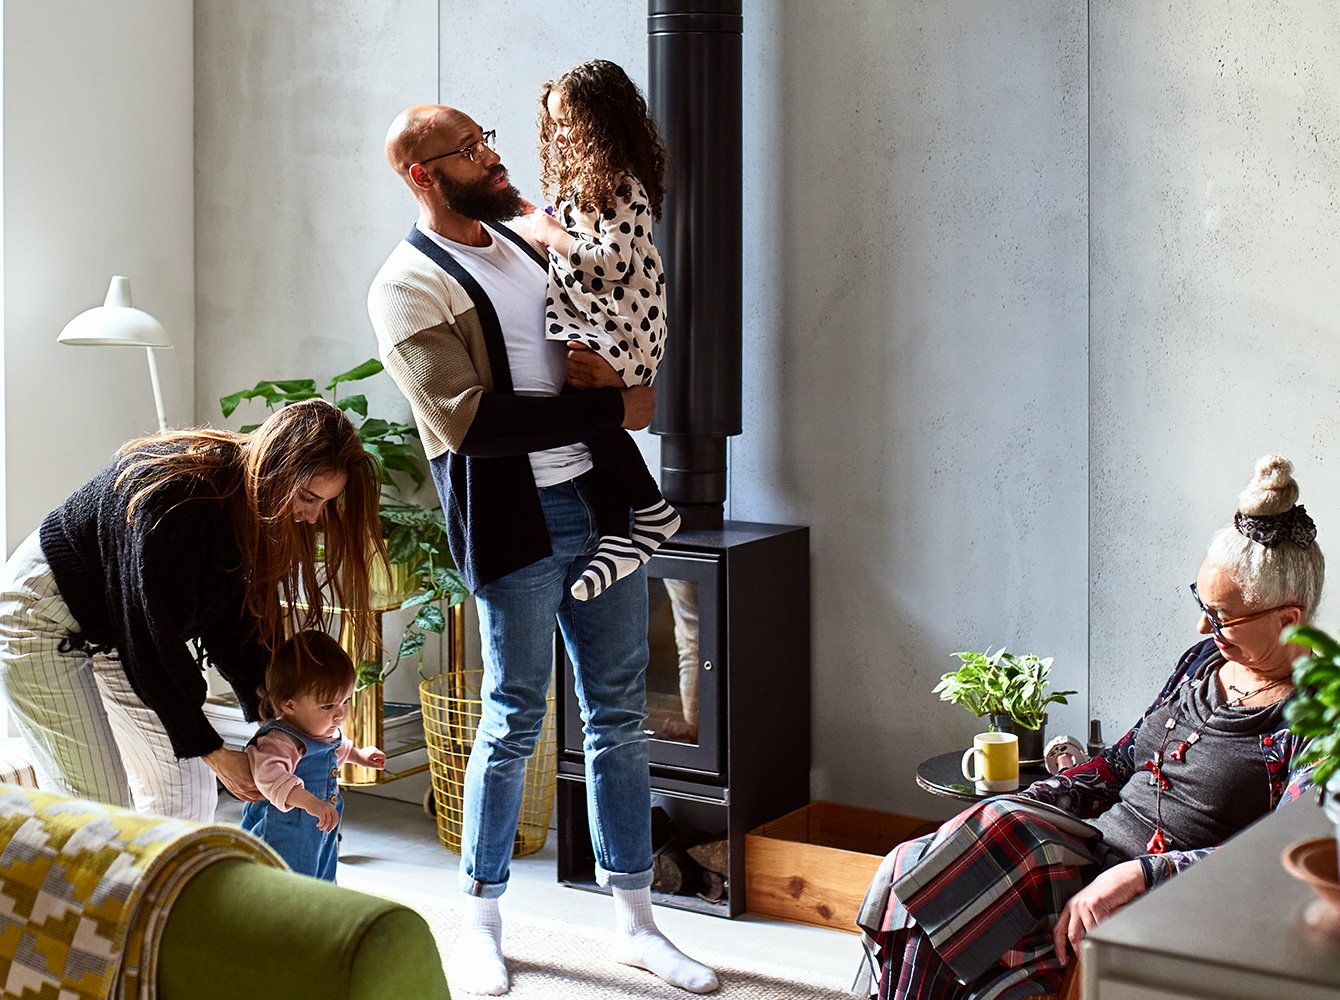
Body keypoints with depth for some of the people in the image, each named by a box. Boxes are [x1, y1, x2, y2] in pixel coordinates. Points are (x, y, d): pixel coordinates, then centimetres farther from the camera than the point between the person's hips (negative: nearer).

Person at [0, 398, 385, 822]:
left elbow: (231, 621, 1)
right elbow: (150, 640, -30)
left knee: (188, 785, 6)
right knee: (96, 802, -14)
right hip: (44, 616, -9)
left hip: (114, 628, 9)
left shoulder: (249, 505, -9)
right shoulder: (177, 497, -35)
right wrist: (212, 751, -23)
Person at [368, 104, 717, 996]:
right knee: (514, 722, 3)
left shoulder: (524, 238, 14)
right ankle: (481, 920, 22)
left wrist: (595, 359, 2)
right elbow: (471, 420, -19)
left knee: (619, 714, 9)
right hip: (514, 522, -6)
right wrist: (612, 409, -15)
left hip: (598, 500, 7)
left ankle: (635, 921, 20)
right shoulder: (408, 286, -9)